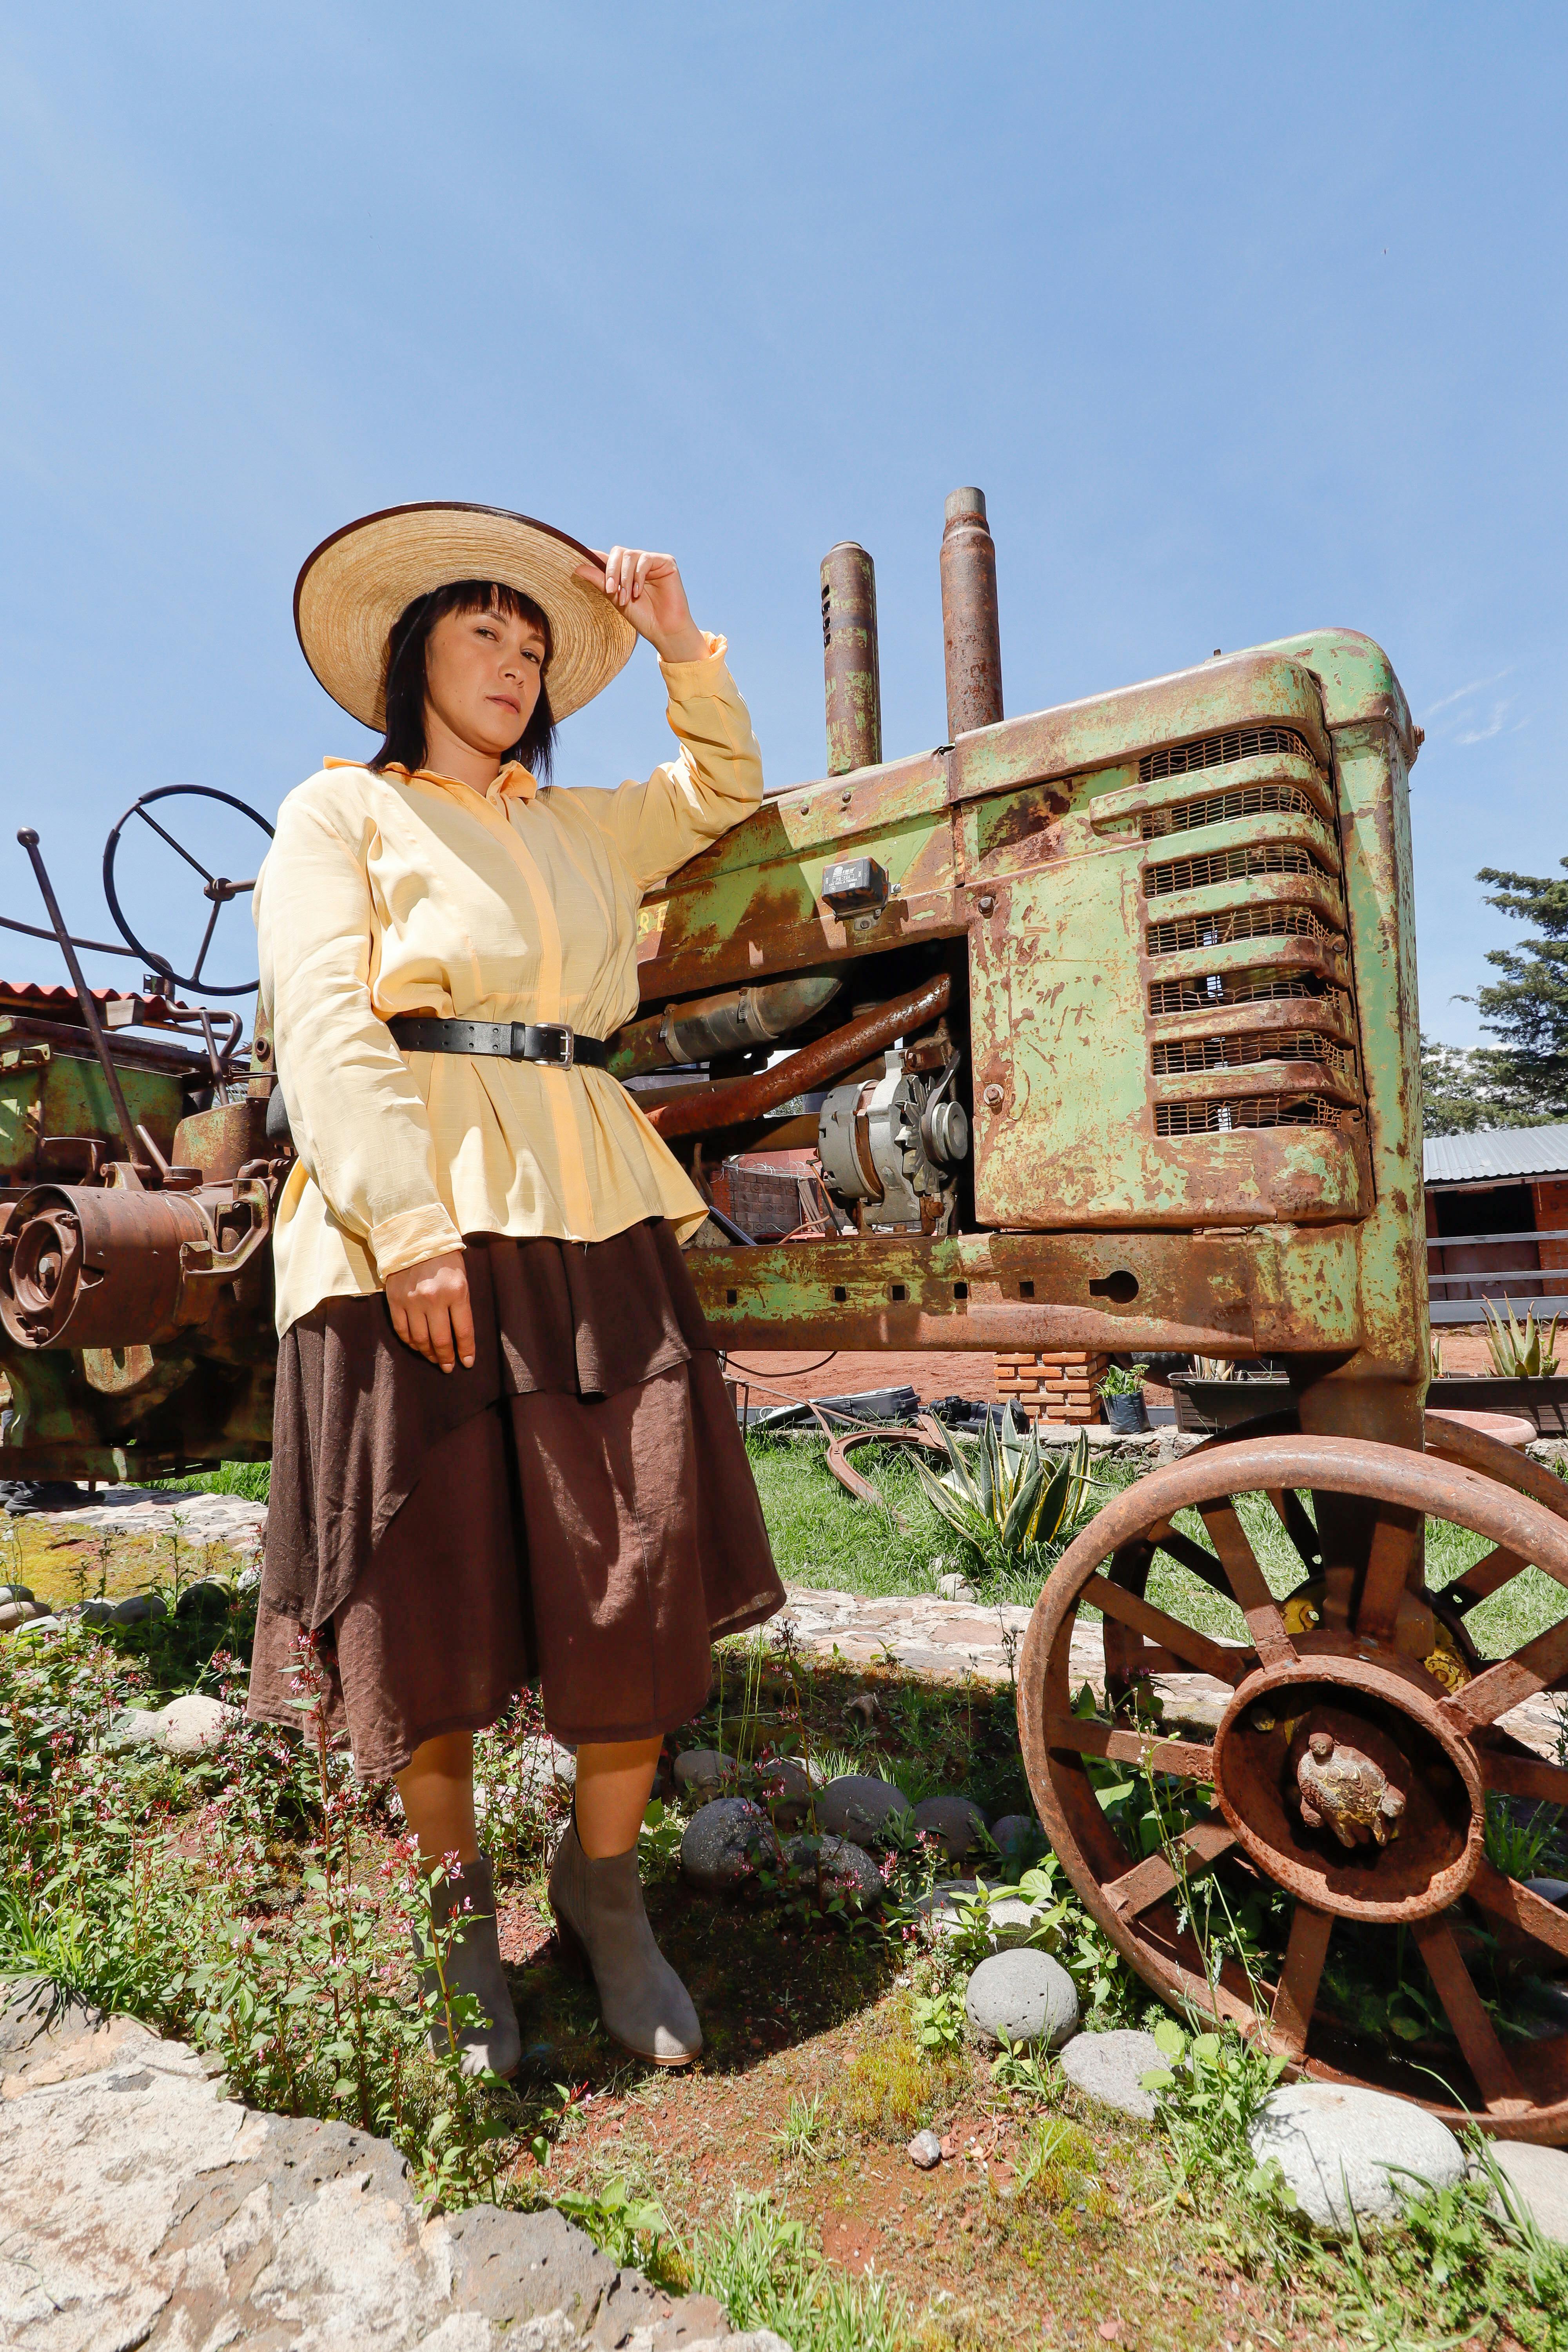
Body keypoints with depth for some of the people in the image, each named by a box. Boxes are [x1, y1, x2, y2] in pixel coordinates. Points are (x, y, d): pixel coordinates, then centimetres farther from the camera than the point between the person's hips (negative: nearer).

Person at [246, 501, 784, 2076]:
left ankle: (603, 1883, 24)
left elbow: (721, 790, 37)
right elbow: (324, 1027, -5)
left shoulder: (576, 828, 24)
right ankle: (459, 1899, 28)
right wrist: (409, 1226, -17)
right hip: (406, 1225, -4)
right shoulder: (339, 812, 9)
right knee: (427, 1587, 3)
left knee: (632, 1572, 0)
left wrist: (680, 646, 23)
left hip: (592, 1224, 5)